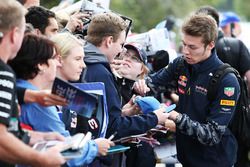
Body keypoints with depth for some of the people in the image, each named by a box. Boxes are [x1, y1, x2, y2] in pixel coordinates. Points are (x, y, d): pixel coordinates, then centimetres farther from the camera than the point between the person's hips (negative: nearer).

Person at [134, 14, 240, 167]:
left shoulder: (227, 81, -22)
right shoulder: (181, 64, -5)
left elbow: (213, 135, -24)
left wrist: (178, 118, -35)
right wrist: (142, 84, -11)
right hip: (185, 154, 5)